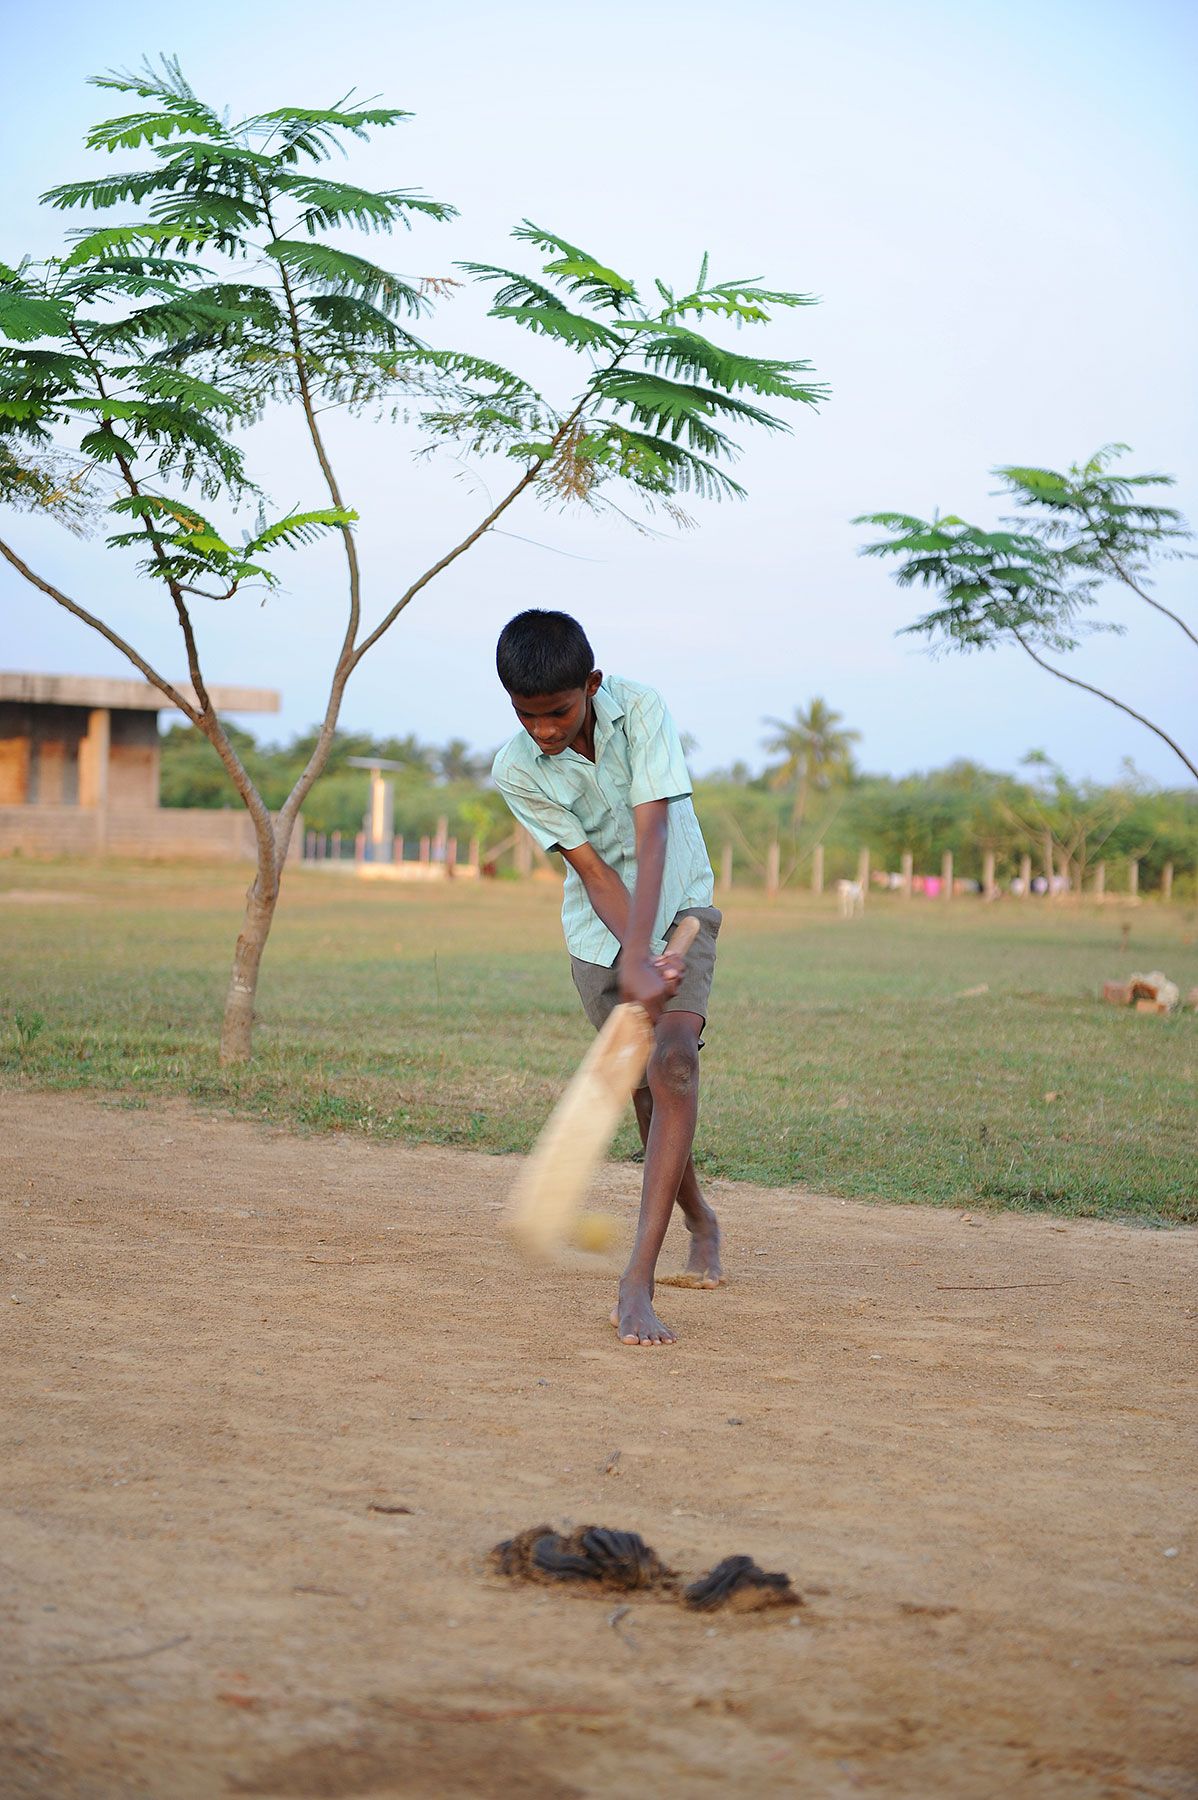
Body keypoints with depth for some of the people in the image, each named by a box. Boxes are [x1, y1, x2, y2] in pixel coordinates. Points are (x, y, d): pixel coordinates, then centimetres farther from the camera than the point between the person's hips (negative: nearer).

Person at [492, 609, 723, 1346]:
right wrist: (635, 963, -34)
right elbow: (594, 872, -19)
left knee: (675, 1061, -22)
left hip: (680, 909, -2)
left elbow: (651, 837, -29)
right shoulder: (516, 770, -16)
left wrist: (640, 955, -41)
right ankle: (700, 1222, 35)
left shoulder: (641, 710, -21)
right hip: (601, 932, 2)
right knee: (649, 1092, 4)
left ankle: (638, 1282, -28)